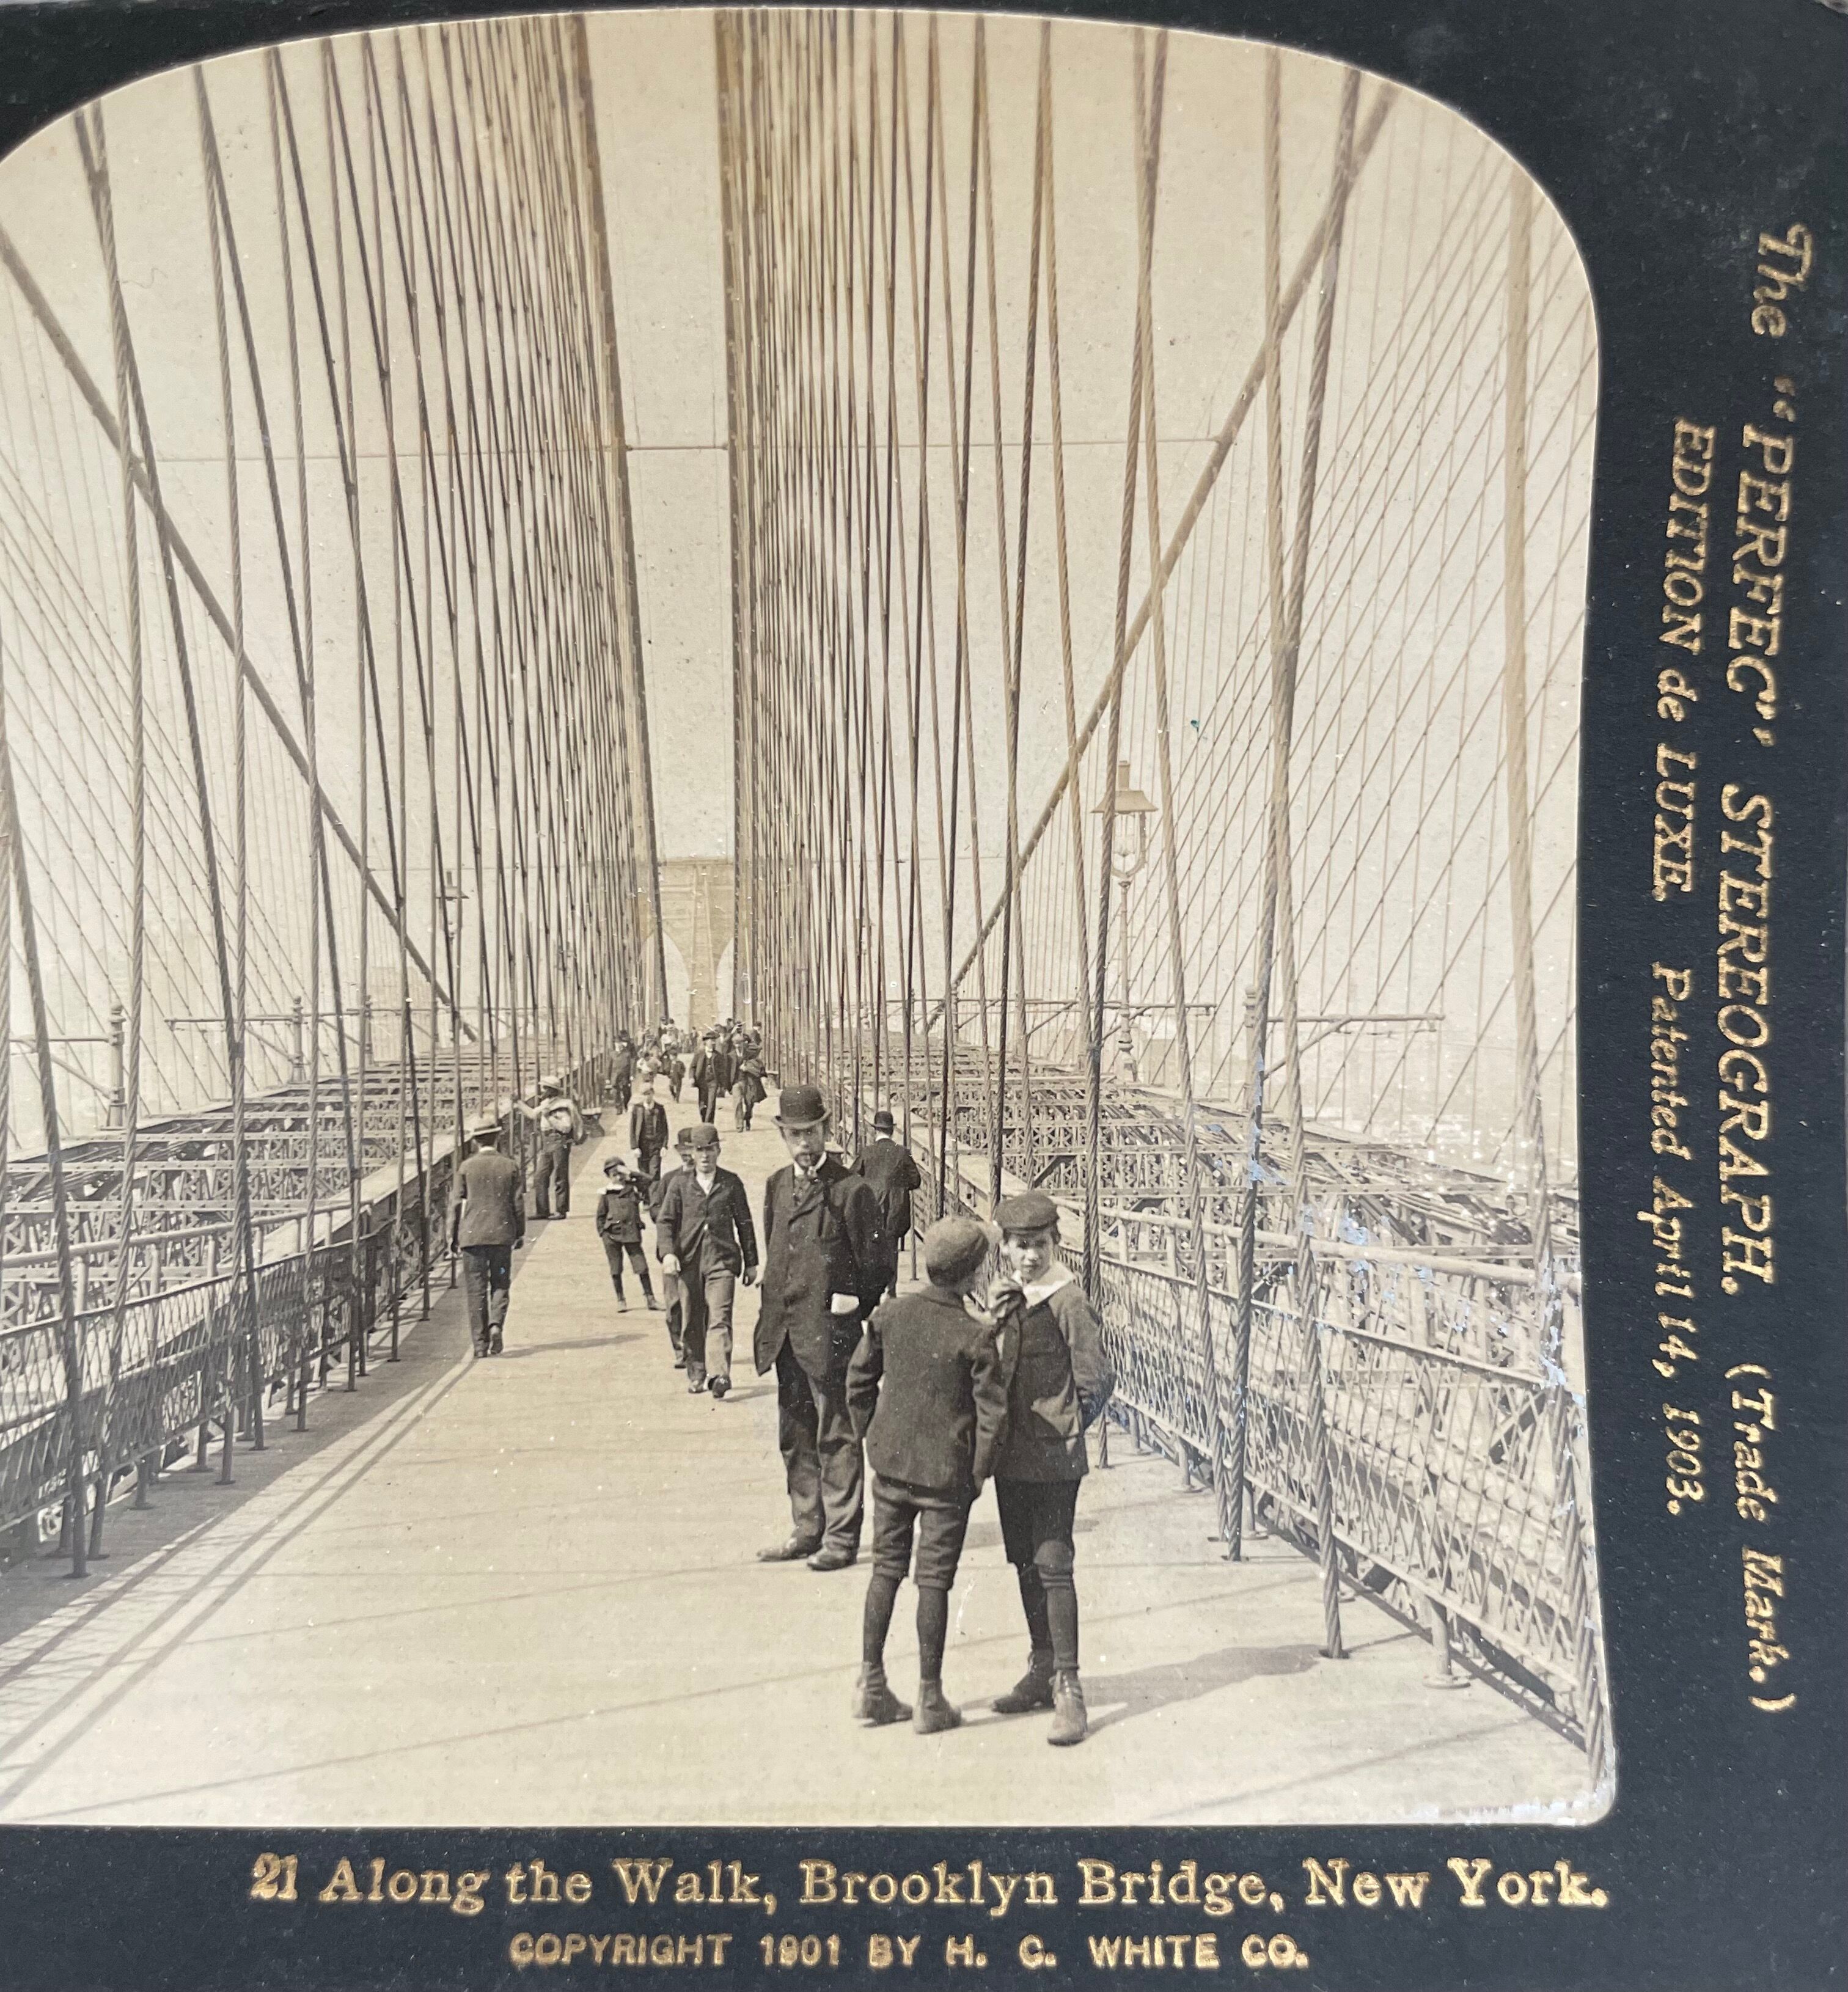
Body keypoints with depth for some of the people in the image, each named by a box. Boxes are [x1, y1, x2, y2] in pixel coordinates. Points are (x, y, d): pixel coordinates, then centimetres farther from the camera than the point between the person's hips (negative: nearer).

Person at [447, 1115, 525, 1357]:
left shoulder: (466, 1167, -3)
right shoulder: (510, 1166, 1)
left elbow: (456, 1204, 0)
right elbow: (518, 1203, 3)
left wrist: (453, 1237, 7)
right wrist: (520, 1233, 14)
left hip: (472, 1235, -1)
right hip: (502, 1235, 1)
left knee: (476, 1290, 4)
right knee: (500, 1285, 12)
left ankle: (480, 1343, 3)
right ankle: (496, 1324, -12)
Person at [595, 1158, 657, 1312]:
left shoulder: (633, 1188, 6)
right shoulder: (606, 1194, 5)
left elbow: (649, 1181, -7)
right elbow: (601, 1216, 10)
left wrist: (630, 1175, -6)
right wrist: (603, 1233, 1)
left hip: (631, 1234, 0)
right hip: (612, 1235, 0)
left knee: (642, 1267, -3)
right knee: (616, 1270, 6)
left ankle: (650, 1299, 5)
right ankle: (621, 1300, 17)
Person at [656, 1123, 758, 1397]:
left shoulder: (731, 1183, 8)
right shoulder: (679, 1182, 8)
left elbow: (744, 1223, 13)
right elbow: (665, 1221, 5)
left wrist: (751, 1262, 12)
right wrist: (668, 1252, -11)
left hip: (722, 1261, -1)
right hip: (689, 1261, 2)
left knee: (720, 1318, -14)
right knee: (691, 1322, 7)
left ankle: (719, 1374, -22)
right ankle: (696, 1374, 20)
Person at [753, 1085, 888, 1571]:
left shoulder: (851, 1190, -9)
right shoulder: (777, 1185, 12)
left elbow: (874, 1265, -5)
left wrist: (853, 1306, -7)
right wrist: (772, 1316, 14)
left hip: (829, 1331, -7)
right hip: (785, 1331, 7)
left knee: (836, 1436, 0)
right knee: (795, 1436, 14)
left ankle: (841, 1537, 7)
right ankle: (808, 1530, 25)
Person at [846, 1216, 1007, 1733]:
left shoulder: (890, 1315, -2)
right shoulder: (976, 1335, -15)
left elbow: (859, 1381, 6)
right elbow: (992, 1413, -15)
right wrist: (977, 1475, -2)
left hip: (890, 1463, 4)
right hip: (946, 1474, -4)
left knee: (886, 1569, 15)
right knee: (934, 1580, 5)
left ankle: (871, 1685, 20)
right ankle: (930, 1700, 14)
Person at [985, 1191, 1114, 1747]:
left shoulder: (1068, 1300, -14)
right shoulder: (1005, 1297, 8)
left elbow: (1097, 1380, -11)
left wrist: (1070, 1428, -2)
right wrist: (990, 1318, -5)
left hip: (1053, 1458, -7)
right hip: (1010, 1455, 8)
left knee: (1052, 1565, -9)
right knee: (1025, 1565, 16)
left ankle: (1068, 1686, -4)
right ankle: (1041, 1670, 29)